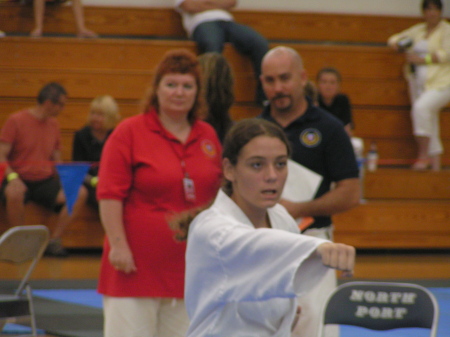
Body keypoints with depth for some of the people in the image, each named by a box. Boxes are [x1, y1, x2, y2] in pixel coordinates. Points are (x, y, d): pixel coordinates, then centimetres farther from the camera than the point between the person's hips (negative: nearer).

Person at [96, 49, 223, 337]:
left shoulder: (208, 137, 11)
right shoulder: (129, 132, -4)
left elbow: (219, 196, 19)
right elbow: (110, 196, -8)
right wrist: (118, 245, -14)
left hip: (190, 267, 5)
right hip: (137, 265, -5)